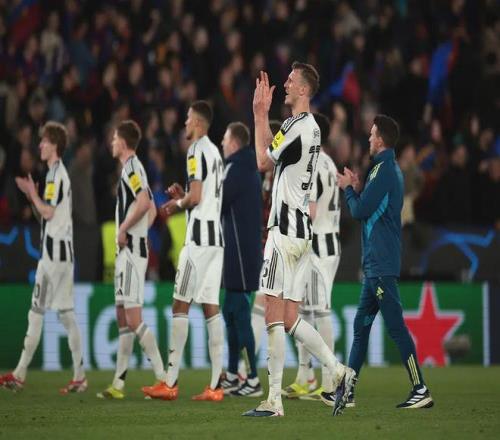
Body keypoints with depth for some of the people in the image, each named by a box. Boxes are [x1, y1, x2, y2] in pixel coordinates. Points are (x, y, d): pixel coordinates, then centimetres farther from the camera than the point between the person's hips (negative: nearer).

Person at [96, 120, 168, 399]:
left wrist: (124, 228, -18)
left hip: (131, 250, -10)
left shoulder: (132, 167, -11)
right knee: (123, 317, 10)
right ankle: (119, 384, 11)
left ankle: (164, 378, -15)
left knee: (133, 317, -13)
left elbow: (144, 202, -26)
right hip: (128, 250, 10)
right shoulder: (131, 168, 19)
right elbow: (152, 210, 25)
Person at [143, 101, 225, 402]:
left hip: (200, 235, -9)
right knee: (211, 306, 5)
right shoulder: (214, 151, 19)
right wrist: (183, 196, 16)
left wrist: (177, 204, 1)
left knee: (181, 304, -7)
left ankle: (171, 382, -8)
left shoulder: (197, 151, -10)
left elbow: (196, 197, -16)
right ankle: (215, 385, -1)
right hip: (216, 235, 9)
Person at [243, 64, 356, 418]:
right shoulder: (311, 127, 18)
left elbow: (264, 162, -10)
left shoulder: (298, 126, -13)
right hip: (299, 229, 10)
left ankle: (274, 401, -11)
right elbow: (273, 153, 26)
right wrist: (262, 114, 24)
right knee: (290, 319, 10)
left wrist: (260, 116, -2)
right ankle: (339, 373, 4)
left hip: (286, 226, -10)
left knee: (275, 316, -10)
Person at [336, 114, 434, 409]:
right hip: (376, 263, 10)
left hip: (382, 265, -10)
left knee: (396, 327, -10)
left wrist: (348, 188, 3)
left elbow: (360, 211, -13)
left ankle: (421, 391, -11)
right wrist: (357, 188, 14)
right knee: (361, 325, 13)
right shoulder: (391, 168, 17)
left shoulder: (383, 170, -13)